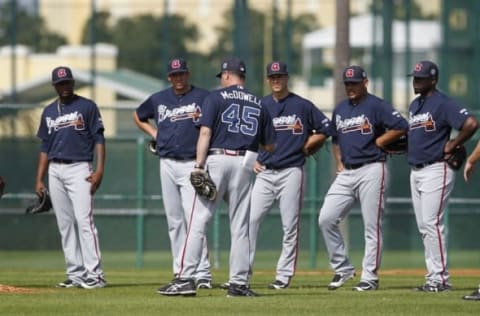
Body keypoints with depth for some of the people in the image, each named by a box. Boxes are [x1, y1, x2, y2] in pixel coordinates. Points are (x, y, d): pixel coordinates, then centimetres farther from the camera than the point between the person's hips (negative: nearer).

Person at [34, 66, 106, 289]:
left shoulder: (87, 106, 1)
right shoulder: (49, 112, 16)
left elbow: (98, 139, -2)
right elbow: (44, 146, 18)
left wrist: (99, 170, -13)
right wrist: (39, 179, 11)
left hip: (79, 168, -6)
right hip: (55, 172, 6)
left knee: (84, 220, -14)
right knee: (65, 225, 4)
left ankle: (94, 274, -16)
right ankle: (75, 274, 7)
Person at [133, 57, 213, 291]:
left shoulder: (203, 97, 0)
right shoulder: (158, 99, 13)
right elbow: (138, 116, 29)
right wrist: (154, 133, 15)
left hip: (192, 164, -5)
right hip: (167, 165, 5)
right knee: (174, 221, 7)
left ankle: (202, 273, -17)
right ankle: (180, 271, 13)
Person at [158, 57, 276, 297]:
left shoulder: (216, 97, 3)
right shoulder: (258, 104, 15)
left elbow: (205, 132, -10)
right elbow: (270, 146, 16)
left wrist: (199, 164, -13)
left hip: (217, 159, -3)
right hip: (244, 163, 3)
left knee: (198, 222, -4)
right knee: (240, 226, 7)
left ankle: (186, 279, -11)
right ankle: (239, 283, 4)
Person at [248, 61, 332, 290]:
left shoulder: (302, 106, 1)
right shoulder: (260, 106, 10)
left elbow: (325, 130, 5)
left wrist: (304, 147, 1)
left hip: (291, 172, -3)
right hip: (265, 172, 3)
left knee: (290, 225, -1)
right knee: (250, 220, -7)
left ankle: (284, 275, 4)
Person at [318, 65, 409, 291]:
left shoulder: (376, 106, -5)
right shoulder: (340, 109, 17)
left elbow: (401, 127, -14)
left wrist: (376, 143, -10)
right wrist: (339, 163, 14)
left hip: (371, 170, -7)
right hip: (346, 173, 7)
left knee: (372, 226, -5)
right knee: (326, 219, -3)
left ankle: (370, 278, -1)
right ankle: (342, 268, 8)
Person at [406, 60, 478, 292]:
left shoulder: (443, 103, -12)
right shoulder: (414, 105, 15)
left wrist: (452, 145, -16)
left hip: (436, 170, -9)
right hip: (415, 171, 9)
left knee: (432, 223, -13)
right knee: (423, 226, 9)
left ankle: (440, 278, -11)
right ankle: (433, 275, 13)